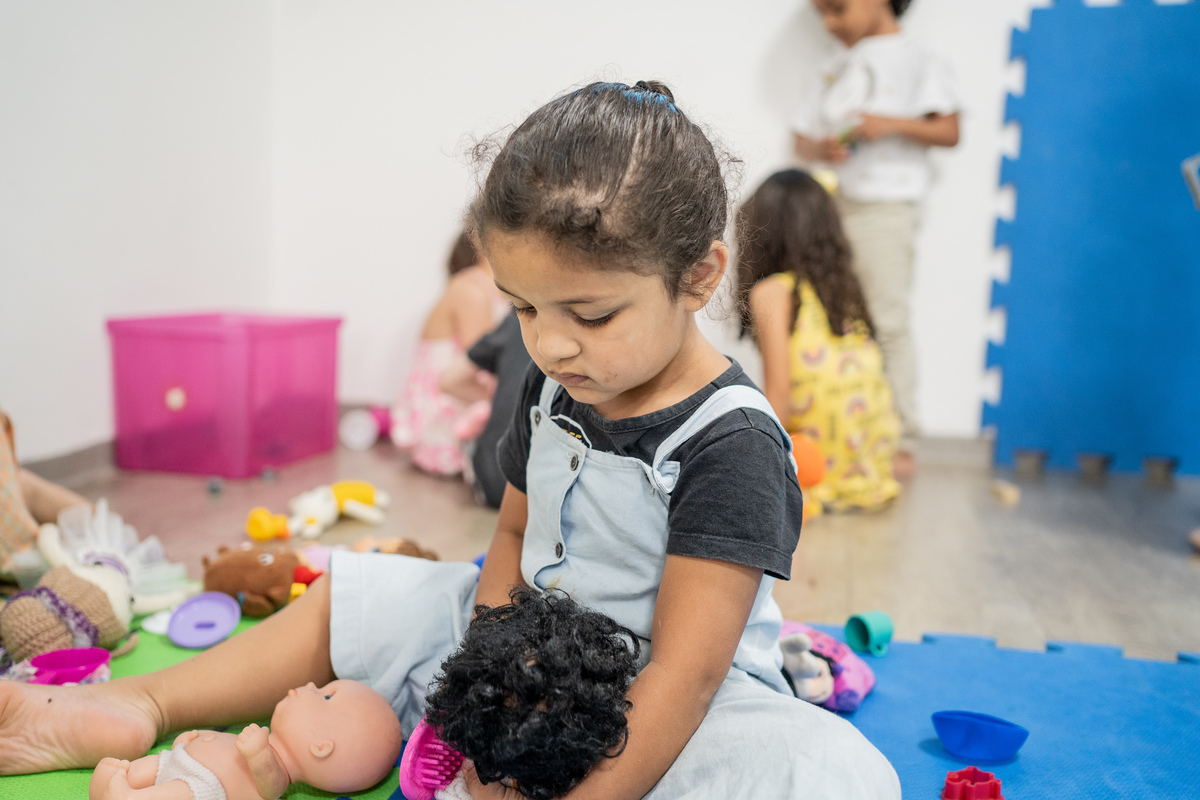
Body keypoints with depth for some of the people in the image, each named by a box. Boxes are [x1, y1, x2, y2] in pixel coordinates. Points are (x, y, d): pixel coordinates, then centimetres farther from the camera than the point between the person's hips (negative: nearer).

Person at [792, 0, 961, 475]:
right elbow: (803, 137, 16)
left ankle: (900, 441, 3)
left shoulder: (917, 61, 3)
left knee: (887, 325, -6)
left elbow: (949, 132, -3)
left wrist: (892, 124, -17)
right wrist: (821, 149, -6)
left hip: (883, 209, -6)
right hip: (826, 207, 6)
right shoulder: (834, 69, 20)